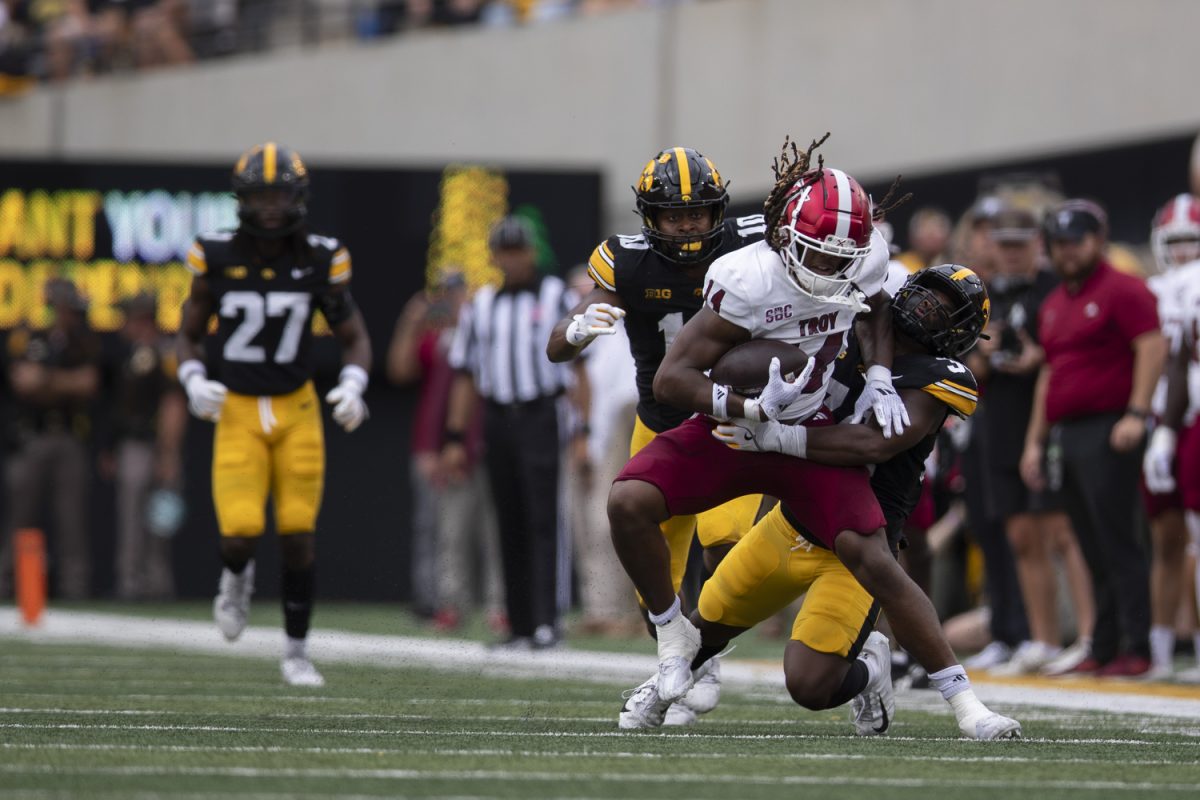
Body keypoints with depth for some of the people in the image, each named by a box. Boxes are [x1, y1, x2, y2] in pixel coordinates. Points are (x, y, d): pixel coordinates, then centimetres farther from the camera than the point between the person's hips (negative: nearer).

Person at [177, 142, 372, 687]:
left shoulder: (320, 260, -5)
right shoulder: (217, 258, -6)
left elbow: (355, 338, 5)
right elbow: (189, 335, 7)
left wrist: (353, 387, -14)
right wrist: (194, 382, -12)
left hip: (297, 411, 1)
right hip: (236, 412, -1)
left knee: (299, 534, -1)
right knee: (241, 532, -14)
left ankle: (296, 653, 15)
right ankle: (237, 577, 25)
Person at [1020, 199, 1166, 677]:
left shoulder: (1122, 290, -4)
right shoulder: (1054, 306, 22)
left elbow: (1153, 347, -13)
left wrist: (1136, 414, -20)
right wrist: (1035, 441, 22)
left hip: (1107, 431, -8)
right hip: (1066, 435, 8)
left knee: (1117, 544, -10)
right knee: (1093, 550, 8)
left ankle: (1135, 650, -10)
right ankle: (1103, 650, 10)